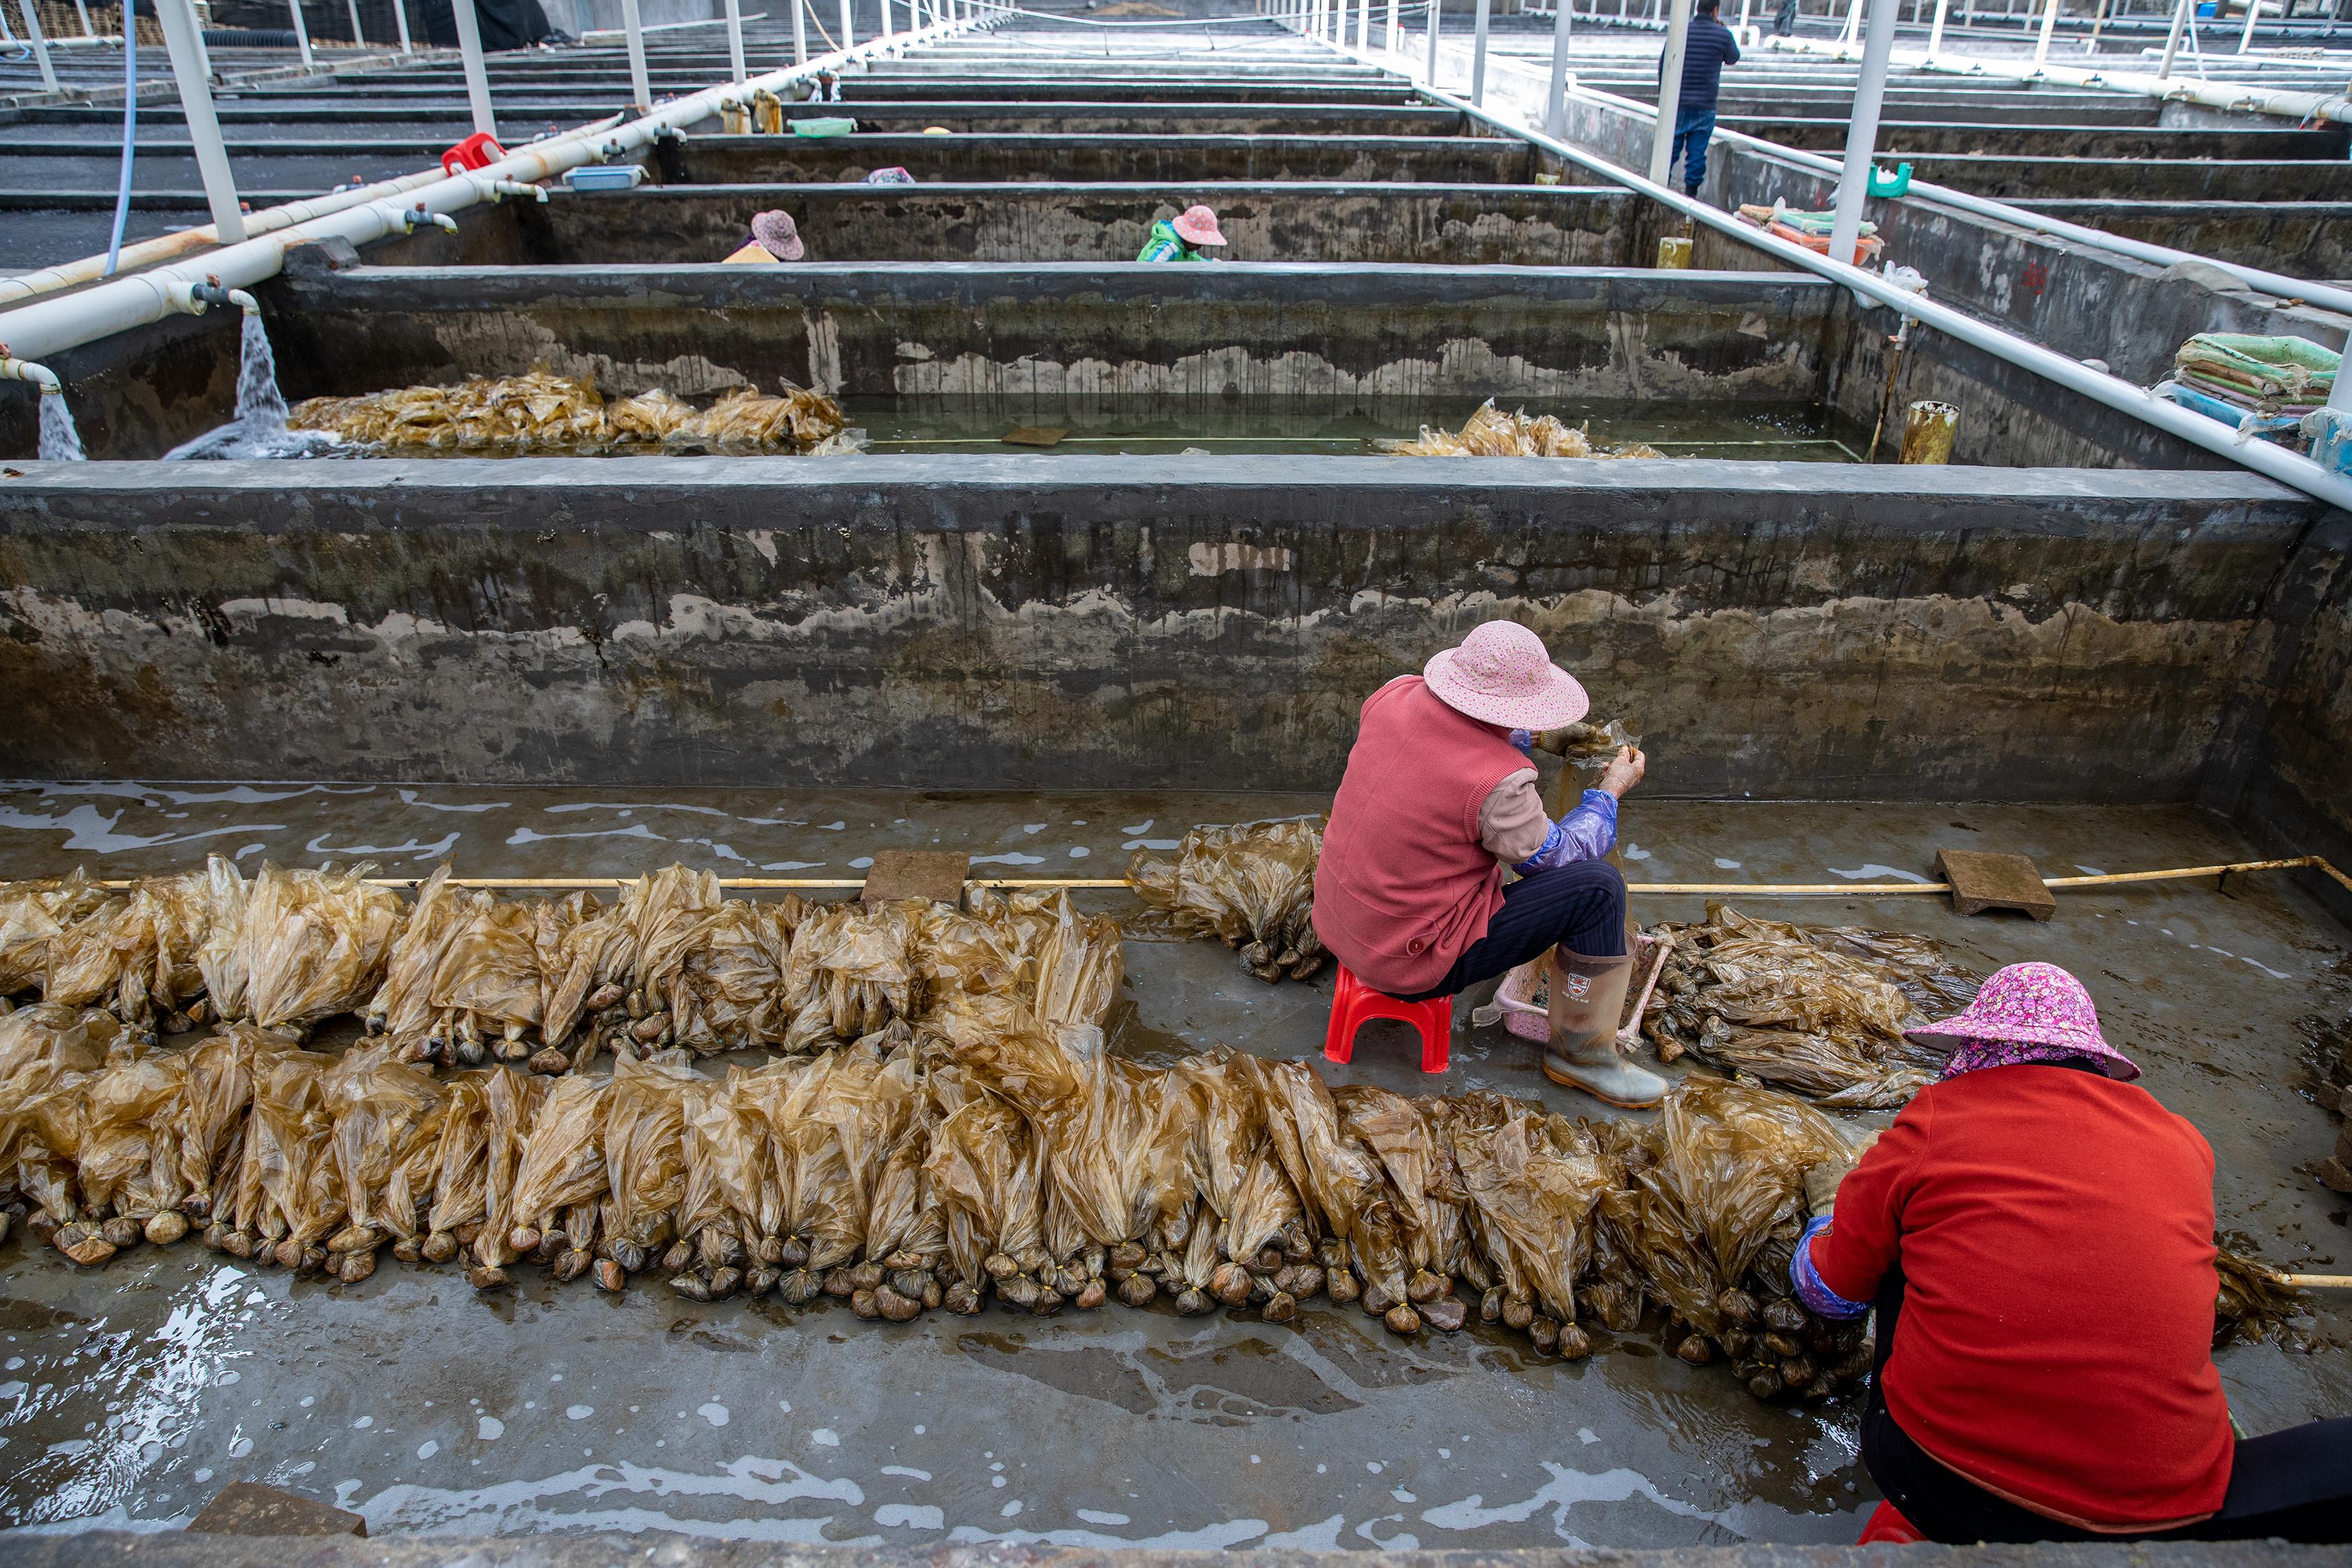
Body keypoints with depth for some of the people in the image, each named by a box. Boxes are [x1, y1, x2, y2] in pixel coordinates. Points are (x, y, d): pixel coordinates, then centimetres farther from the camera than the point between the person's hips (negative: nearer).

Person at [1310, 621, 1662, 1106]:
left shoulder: (1395, 696, -7)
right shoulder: (1500, 781, -27)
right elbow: (1556, 858, -6)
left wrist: (1524, 735, 25)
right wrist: (1611, 790, 6)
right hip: (1411, 965, -8)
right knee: (1598, 885, -7)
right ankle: (1584, 1055, 11)